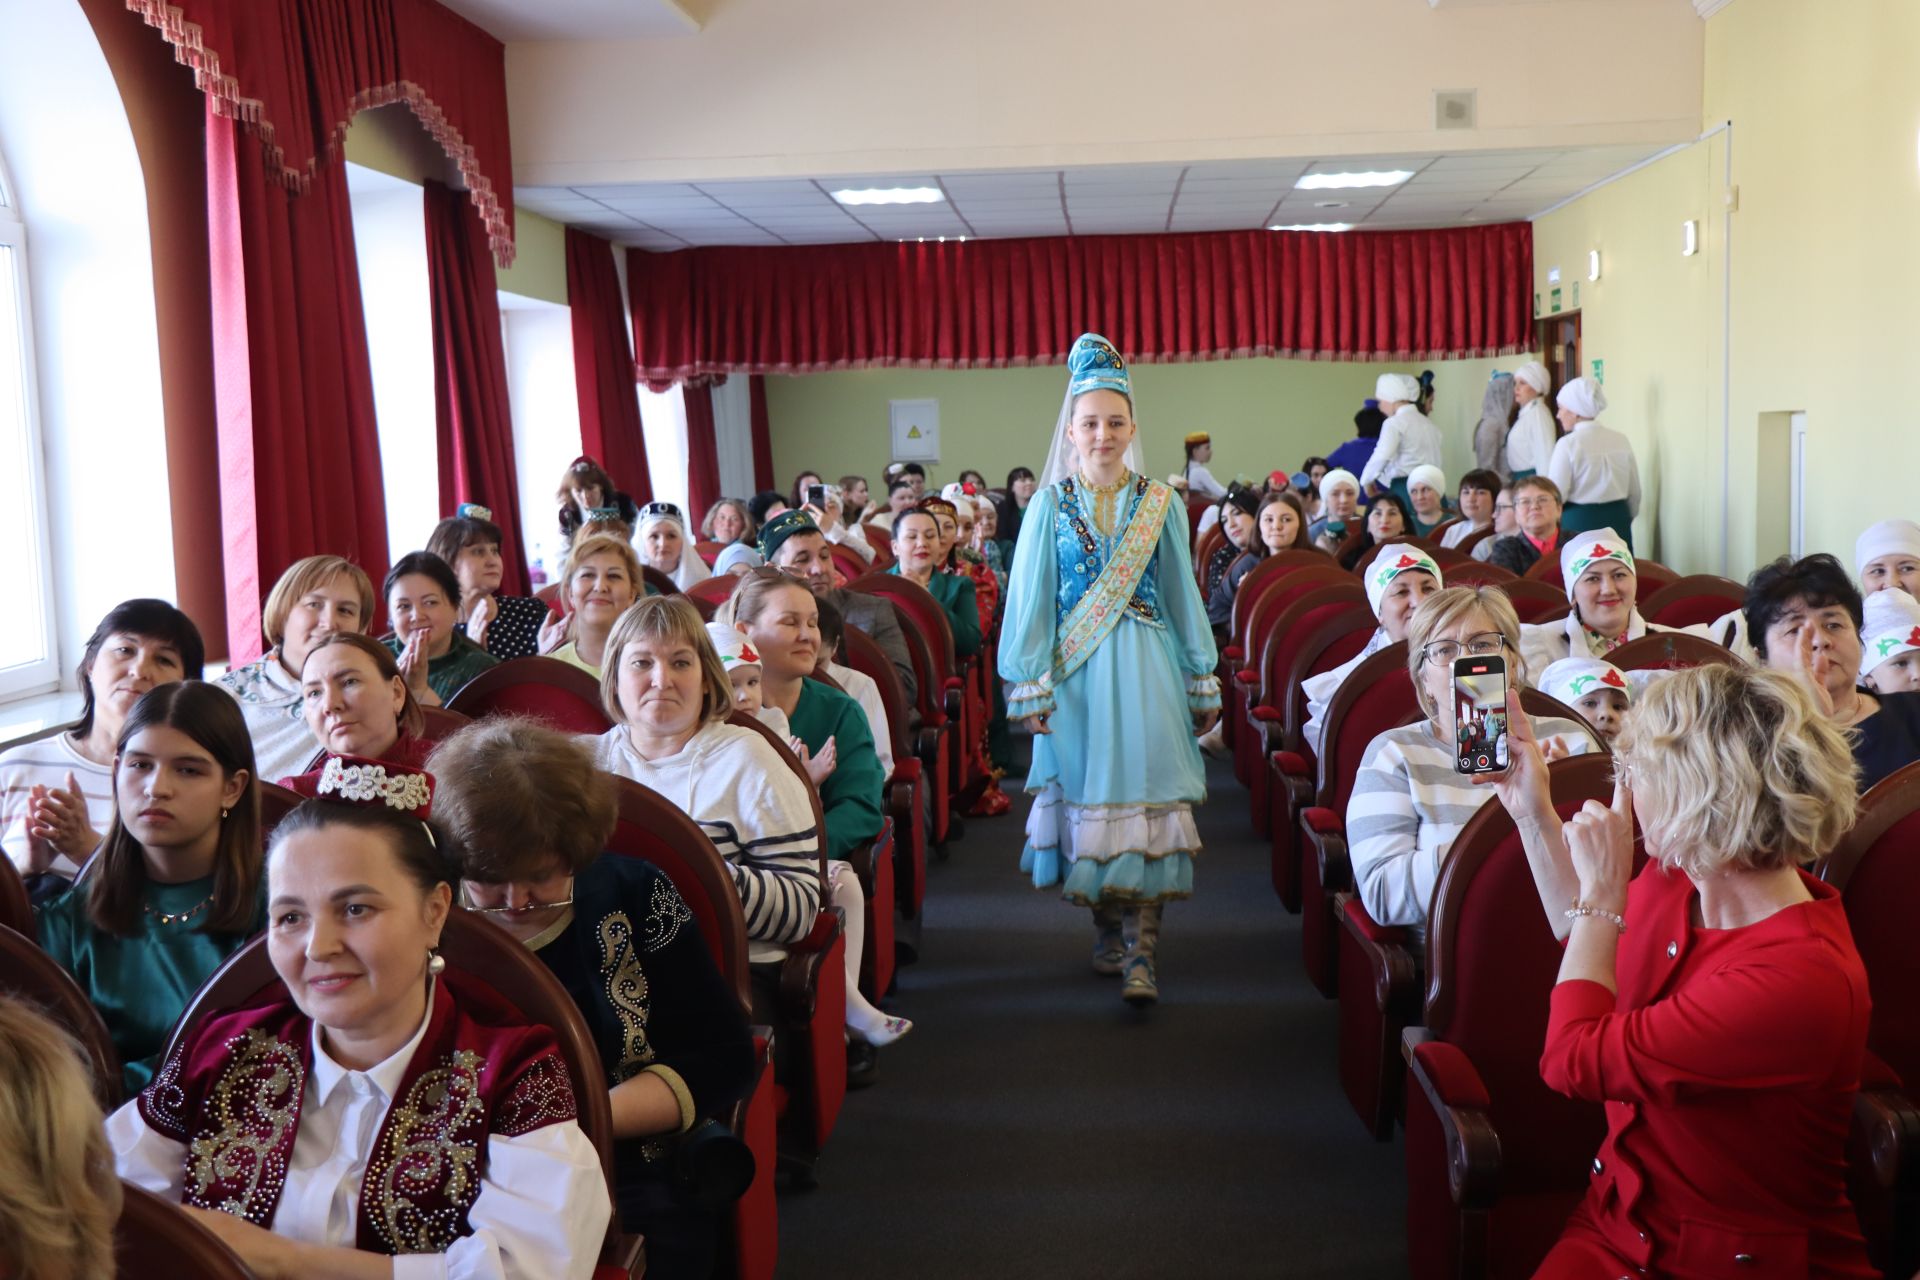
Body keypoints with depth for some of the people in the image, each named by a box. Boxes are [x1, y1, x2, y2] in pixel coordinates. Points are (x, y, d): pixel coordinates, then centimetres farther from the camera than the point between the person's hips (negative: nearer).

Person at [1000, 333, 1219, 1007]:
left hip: (1145, 671, 0)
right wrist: (1030, 687, -3)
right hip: (1075, 673, 0)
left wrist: (1202, 685, 9)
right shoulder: (1050, 503, 3)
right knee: (1086, 798, 5)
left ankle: (1143, 951, -7)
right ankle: (1106, 932, 21)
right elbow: (1030, 599, 3)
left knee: (1146, 795, -8)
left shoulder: (1161, 504, 6)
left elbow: (1182, 596, 9)